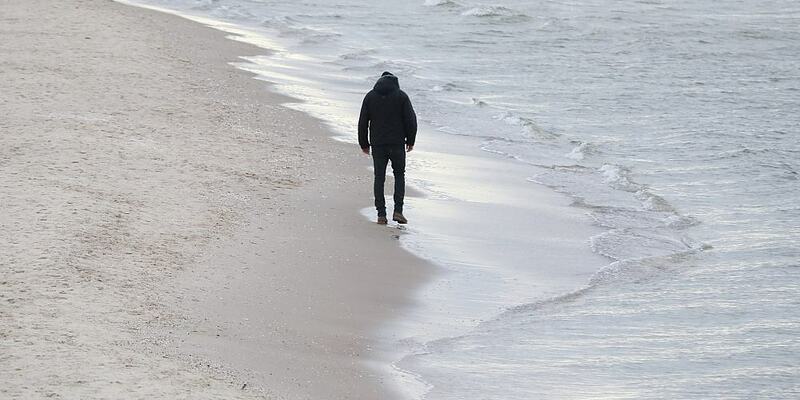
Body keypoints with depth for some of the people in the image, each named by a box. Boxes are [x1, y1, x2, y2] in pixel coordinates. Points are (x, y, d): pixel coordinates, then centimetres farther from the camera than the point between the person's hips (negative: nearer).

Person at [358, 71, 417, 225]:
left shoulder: (370, 96, 5)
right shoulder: (401, 96, -1)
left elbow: (363, 122, 5)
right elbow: (411, 120, -4)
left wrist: (364, 144, 13)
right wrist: (410, 141, 7)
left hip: (377, 144, 1)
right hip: (397, 143, -1)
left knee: (379, 177, 7)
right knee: (399, 175, 13)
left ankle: (381, 215, 3)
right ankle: (398, 211, 0)